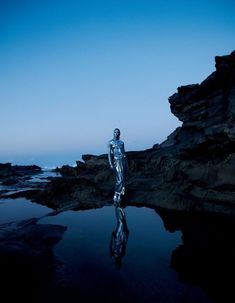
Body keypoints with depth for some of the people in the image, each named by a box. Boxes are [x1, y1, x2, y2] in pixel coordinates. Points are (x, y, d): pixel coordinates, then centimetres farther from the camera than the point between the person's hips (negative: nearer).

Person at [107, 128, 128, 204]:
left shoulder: (121, 142, 14)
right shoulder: (110, 142, -2)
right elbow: (109, 153, -8)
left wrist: (126, 163, 16)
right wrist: (111, 163, -18)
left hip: (123, 160, 6)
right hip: (117, 161, -6)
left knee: (123, 178, 10)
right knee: (120, 179, -14)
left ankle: (122, 190, 22)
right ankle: (116, 195, -9)